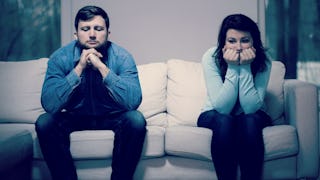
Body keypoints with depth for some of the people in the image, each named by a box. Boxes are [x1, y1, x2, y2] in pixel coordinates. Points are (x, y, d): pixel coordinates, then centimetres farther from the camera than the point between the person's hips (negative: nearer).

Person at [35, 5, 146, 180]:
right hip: (75, 116, 1)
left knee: (136, 120, -31)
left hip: (113, 116, -1)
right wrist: (79, 68, -33)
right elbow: (49, 105, -27)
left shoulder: (122, 57, -18)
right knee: (44, 122, -26)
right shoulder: (60, 58, -16)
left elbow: (134, 102, -31)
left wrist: (102, 67, -37)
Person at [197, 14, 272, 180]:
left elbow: (251, 107, -25)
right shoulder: (211, 57, -20)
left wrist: (245, 68, -30)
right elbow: (222, 107, -25)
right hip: (215, 116, -1)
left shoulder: (263, 62, -17)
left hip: (251, 117, 1)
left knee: (249, 122, -32)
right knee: (224, 121, -33)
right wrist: (232, 68, -32)